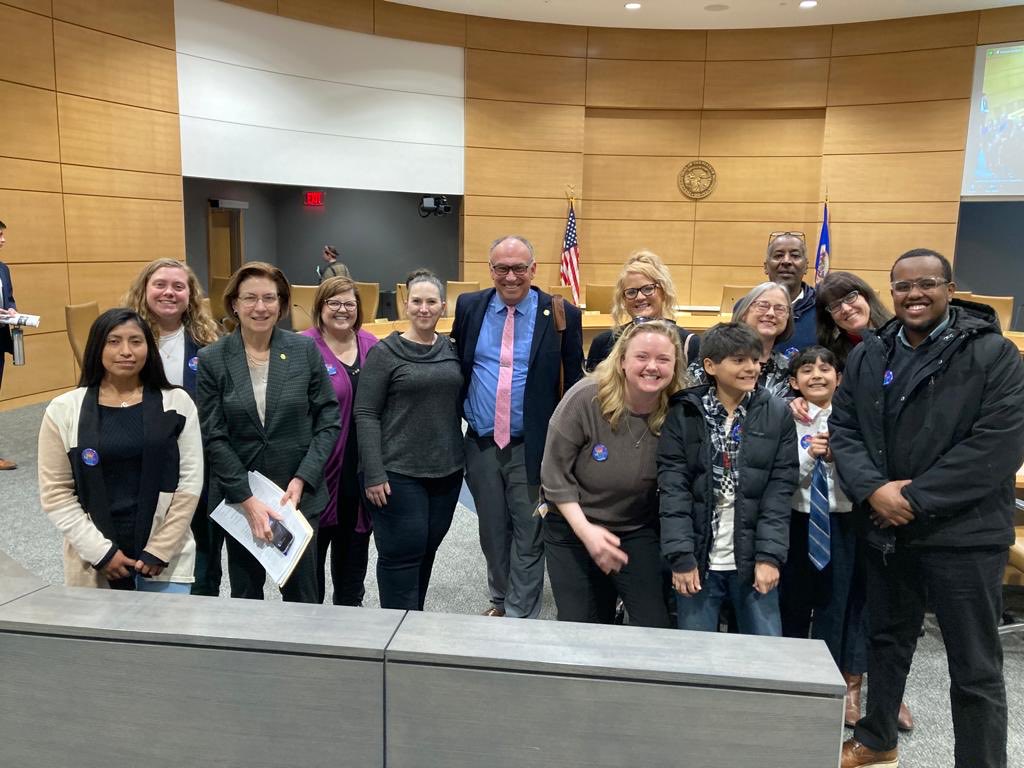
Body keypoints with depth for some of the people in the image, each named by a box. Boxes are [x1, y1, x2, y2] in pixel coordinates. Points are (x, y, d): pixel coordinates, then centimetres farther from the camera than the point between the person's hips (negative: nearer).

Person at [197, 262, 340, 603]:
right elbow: (214, 436, -6)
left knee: (301, 594, 10)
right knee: (245, 594, 15)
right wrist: (248, 499, -13)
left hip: (299, 494, 0)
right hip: (237, 497, 0)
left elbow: (329, 420, -2)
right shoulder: (212, 358, -4)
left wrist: (302, 479, -12)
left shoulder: (306, 350, -3)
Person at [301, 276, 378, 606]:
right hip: (321, 464, -5)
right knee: (315, 539, 8)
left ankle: (350, 604, 35)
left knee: (354, 536, 18)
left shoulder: (371, 345, 7)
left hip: (362, 465, 5)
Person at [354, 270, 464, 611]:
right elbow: (365, 415, -9)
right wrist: (373, 474, -15)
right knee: (402, 553, 0)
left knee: (428, 549, 15)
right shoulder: (385, 352, -6)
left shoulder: (452, 350, 7)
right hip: (399, 472, -5)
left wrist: (464, 456, 7)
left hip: (447, 470, 5)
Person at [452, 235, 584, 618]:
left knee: (528, 535, 6)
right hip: (481, 443, 3)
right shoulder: (469, 307, 1)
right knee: (492, 530, 18)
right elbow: (455, 367, 9)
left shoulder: (561, 314, -7)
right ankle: (501, 600, 39)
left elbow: (574, 384, -3)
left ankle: (520, 617, 21)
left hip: (533, 446, -3)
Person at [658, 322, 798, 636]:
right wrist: (681, 556, -11)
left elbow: (781, 488, -1)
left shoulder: (778, 413, 2)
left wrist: (770, 555, -8)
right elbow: (672, 487, -5)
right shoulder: (684, 413, -2)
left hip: (754, 558, 1)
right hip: (699, 558, -1)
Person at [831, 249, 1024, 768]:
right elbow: (842, 427, 4)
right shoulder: (868, 355, 6)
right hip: (884, 529, 5)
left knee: (975, 667, 6)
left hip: (963, 533, -5)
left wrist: (915, 498, -18)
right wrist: (872, 489, -14)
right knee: (886, 640, 21)